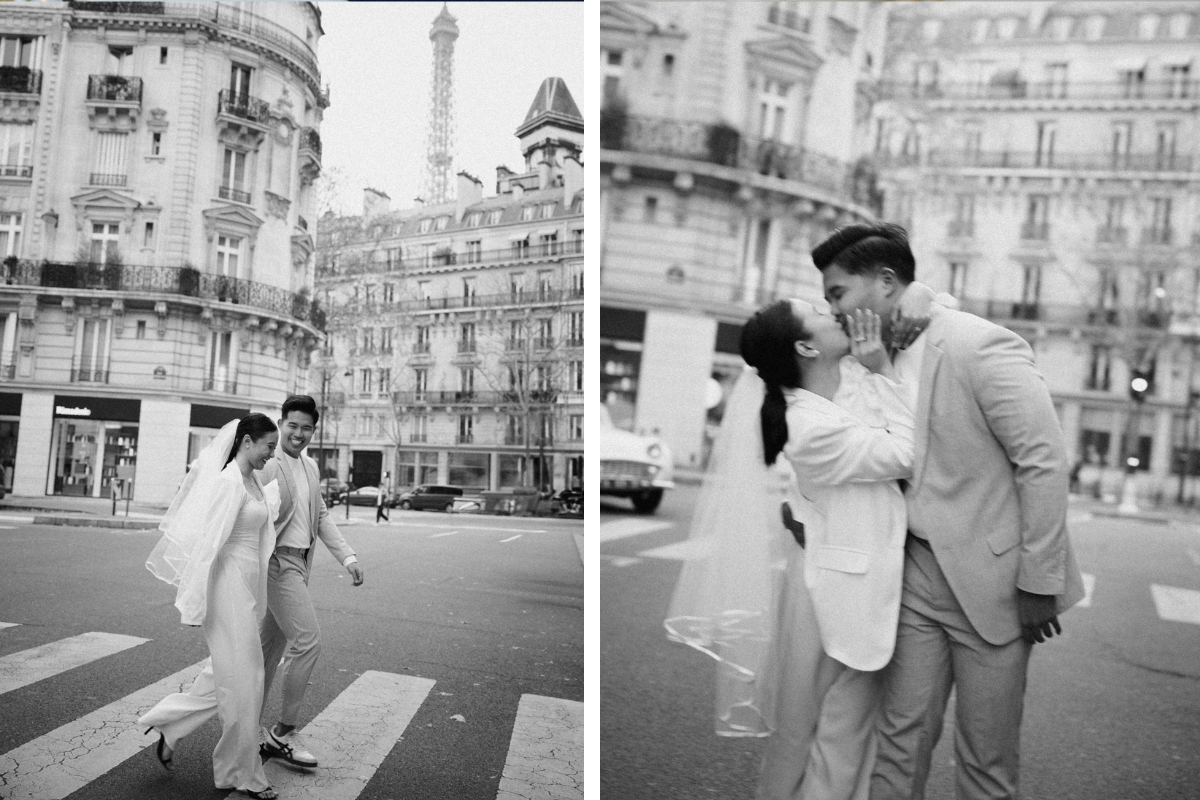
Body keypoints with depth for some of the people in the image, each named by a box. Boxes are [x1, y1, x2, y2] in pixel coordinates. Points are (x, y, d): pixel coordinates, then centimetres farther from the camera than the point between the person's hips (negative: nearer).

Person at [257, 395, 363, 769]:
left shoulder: (310, 466, 13)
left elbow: (321, 517, 17)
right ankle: (284, 732, 3)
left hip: (299, 564, 8)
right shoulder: (266, 464, -14)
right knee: (307, 641, -10)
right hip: (278, 561, -8)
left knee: (271, 647, 14)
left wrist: (348, 557, 10)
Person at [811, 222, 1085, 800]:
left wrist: (1039, 583, -13)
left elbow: (1044, 463, -16)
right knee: (900, 738, 10)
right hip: (917, 578, 6)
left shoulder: (983, 346, -16)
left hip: (991, 581, -6)